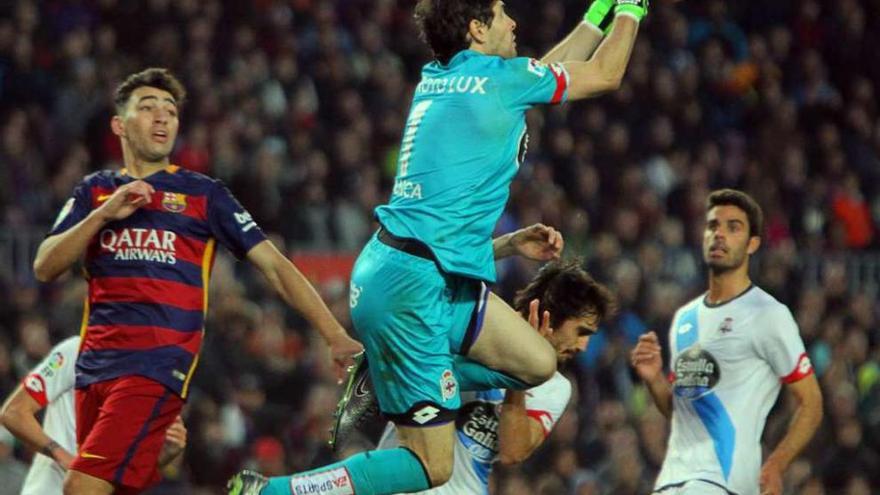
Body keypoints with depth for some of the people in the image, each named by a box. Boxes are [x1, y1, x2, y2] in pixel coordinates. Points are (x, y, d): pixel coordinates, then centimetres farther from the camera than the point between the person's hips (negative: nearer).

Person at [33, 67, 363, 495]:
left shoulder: (203, 194, 7)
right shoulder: (95, 191, 16)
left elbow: (274, 266, 5)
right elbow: (45, 267, 6)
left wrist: (335, 337, -4)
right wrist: (104, 213, -8)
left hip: (159, 363, -4)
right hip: (94, 363, 4)